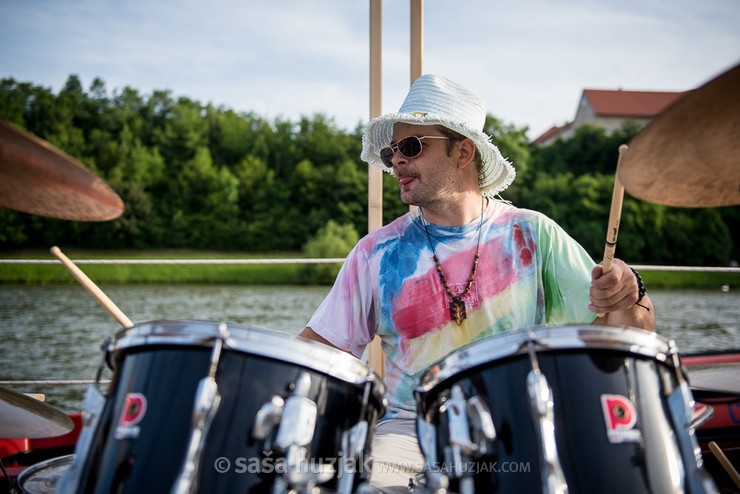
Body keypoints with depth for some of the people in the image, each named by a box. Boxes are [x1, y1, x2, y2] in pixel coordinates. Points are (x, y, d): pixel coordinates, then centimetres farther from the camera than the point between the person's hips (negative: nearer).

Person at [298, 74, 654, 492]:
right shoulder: (377, 253, 3)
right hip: (412, 430, 0)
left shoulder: (533, 235, 0)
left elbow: (627, 333, 0)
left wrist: (627, 301, -22)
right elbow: (319, 345, 3)